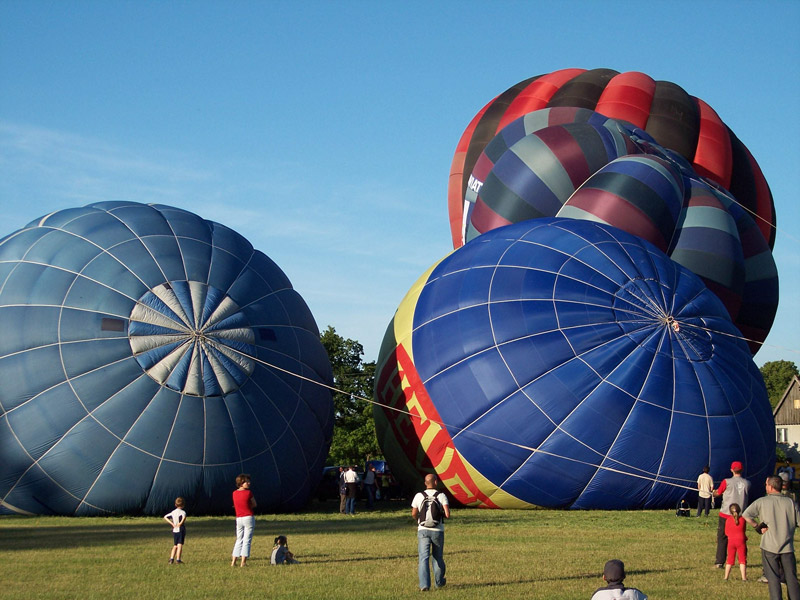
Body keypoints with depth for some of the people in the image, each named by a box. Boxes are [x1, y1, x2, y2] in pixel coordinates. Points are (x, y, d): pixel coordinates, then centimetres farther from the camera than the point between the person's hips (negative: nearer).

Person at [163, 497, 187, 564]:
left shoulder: (173, 512, 10)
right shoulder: (182, 512, -9)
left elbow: (165, 517, 14)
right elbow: (184, 517, -32)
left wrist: (172, 523, 7)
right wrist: (181, 523, -20)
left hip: (174, 531, 6)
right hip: (181, 530, -6)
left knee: (175, 546, 13)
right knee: (180, 545, -3)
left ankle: (171, 558, 3)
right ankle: (178, 559, -8)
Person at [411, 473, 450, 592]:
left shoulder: (419, 496, -3)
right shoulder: (441, 496, -7)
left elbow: (414, 515, 1)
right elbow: (447, 514, -16)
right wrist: (442, 515, 7)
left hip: (423, 530, 0)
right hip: (438, 531, 0)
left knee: (423, 558, -3)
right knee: (438, 557, 17)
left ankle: (424, 584, -17)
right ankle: (439, 581, 34)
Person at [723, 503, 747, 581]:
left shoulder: (728, 520, -5)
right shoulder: (743, 519, -4)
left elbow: (726, 532, 1)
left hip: (731, 541, 1)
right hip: (741, 541, -1)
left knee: (730, 559, 11)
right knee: (742, 559, 3)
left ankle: (726, 577, 12)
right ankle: (743, 577, -4)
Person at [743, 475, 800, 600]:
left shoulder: (762, 502, -4)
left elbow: (746, 515, -13)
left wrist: (758, 526, -2)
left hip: (769, 546, -2)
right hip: (787, 546, 2)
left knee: (773, 578, 3)